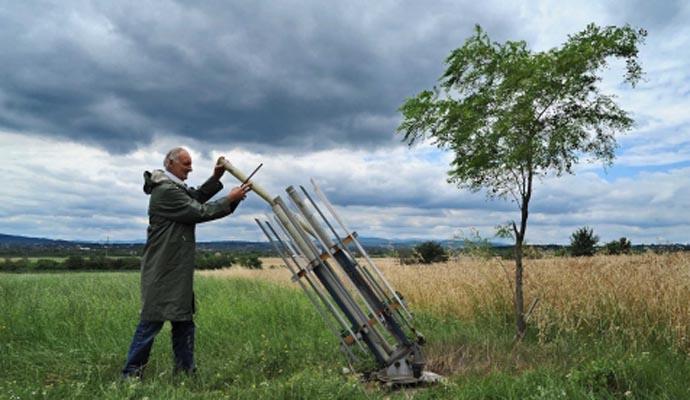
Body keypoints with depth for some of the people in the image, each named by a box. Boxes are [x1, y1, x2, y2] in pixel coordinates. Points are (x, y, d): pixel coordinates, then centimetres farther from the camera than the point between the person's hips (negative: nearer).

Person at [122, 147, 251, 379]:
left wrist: (216, 178, 12)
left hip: (177, 270, 11)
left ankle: (185, 370, 19)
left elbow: (196, 198, 24)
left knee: (184, 319, 12)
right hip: (163, 271, -11)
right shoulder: (166, 191, -17)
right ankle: (131, 373, 7)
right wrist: (231, 200, -11)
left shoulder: (174, 187, 17)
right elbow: (199, 212, -17)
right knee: (152, 321, -4)